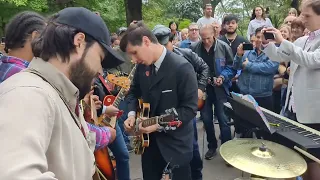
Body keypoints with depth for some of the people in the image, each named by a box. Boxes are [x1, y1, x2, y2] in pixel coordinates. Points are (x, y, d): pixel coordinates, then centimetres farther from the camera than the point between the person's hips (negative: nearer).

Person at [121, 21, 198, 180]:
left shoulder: (182, 68, -22)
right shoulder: (142, 66, -2)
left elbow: (190, 108, -21)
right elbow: (134, 92, 13)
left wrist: (159, 124, -26)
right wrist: (132, 114, -5)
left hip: (176, 142, -6)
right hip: (150, 139, 6)